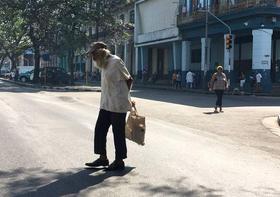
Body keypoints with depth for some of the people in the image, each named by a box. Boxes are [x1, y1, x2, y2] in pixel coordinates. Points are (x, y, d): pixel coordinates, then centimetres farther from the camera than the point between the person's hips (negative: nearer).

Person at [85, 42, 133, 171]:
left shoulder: (115, 62, -12)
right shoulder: (104, 64, 15)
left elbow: (129, 79, -7)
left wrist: (123, 96, 2)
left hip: (118, 104, -9)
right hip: (106, 104, 9)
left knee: (118, 133, 0)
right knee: (100, 129, 10)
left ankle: (119, 161, 11)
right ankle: (103, 158, 21)